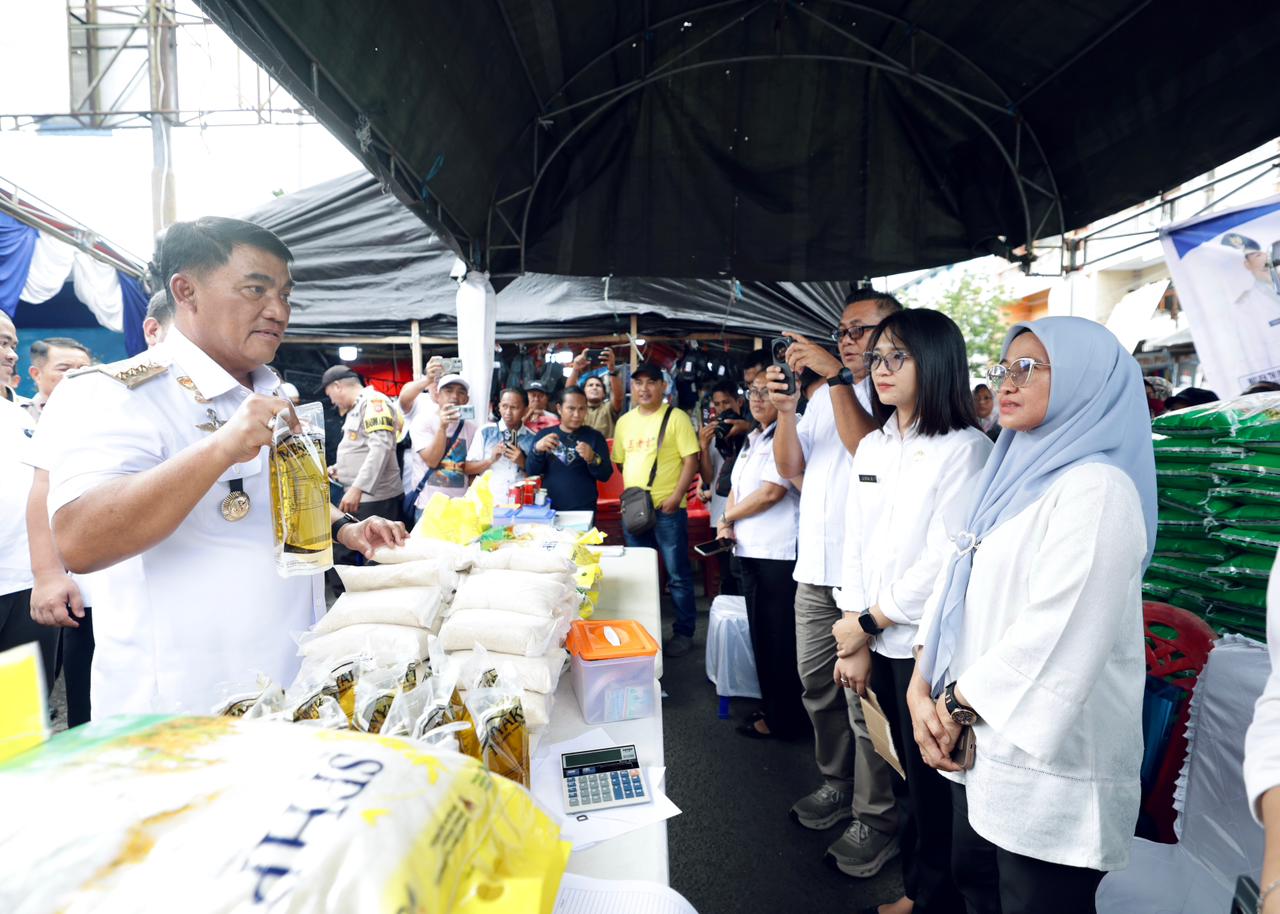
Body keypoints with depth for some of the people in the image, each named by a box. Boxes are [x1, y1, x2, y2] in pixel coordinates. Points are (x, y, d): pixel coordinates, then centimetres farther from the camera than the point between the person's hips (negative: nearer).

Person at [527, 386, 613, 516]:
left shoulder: (595, 436, 1)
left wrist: (593, 459, -22)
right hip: (548, 509, 2)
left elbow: (605, 475, -4)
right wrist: (537, 450, -18)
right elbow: (532, 472, 0)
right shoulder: (544, 434, 5)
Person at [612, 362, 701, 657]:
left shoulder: (676, 417, -6)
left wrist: (676, 496, -17)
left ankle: (684, 633, 16)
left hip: (667, 509, -5)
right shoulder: (624, 422, 11)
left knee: (677, 575, 3)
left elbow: (691, 460, -10)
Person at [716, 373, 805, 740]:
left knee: (780, 639, 1)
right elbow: (735, 488, 21)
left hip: (780, 553, -9)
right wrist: (727, 525, 2)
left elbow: (771, 492, -17)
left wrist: (727, 516, -4)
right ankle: (770, 706, 32)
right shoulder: (752, 440, 17)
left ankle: (784, 720, 15)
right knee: (761, 634, 17)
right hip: (750, 549, 9)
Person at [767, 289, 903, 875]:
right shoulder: (824, 394, 16)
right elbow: (792, 467, 12)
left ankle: (876, 817, 16)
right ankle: (836, 784, 36)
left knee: (864, 699, -1)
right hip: (815, 566, 7)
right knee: (817, 685, 17)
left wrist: (838, 377, -22)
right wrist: (784, 410, -3)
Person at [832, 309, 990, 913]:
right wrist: (855, 642, 2)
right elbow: (855, 544, 7)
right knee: (905, 773, 15)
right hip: (879, 642, 5)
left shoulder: (965, 448, -11)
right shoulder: (872, 447, 8)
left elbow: (944, 559, -16)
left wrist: (870, 621, -9)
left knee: (927, 779, 8)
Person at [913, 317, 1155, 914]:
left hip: (1046, 760, -8)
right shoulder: (1010, 476, 11)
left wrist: (957, 706, -12)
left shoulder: (1095, 488, -16)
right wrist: (922, 691, -2)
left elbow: (1054, 633, -23)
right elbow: (953, 588, 9)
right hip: (980, 745, 8)